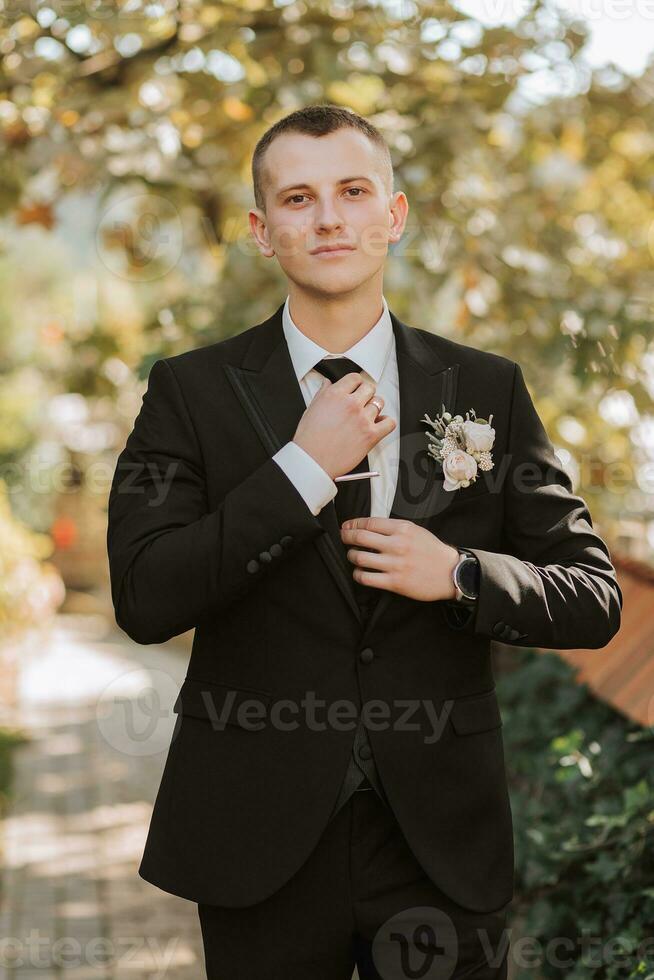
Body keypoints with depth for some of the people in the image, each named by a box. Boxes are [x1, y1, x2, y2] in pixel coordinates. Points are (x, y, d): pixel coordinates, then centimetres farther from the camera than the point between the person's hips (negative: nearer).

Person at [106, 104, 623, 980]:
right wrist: (304, 467, -17)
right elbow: (145, 601, -12)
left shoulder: (489, 390, 3)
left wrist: (460, 575, -14)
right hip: (262, 840, -1)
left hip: (442, 841, 1)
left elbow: (594, 597, 4)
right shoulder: (193, 391, -1)